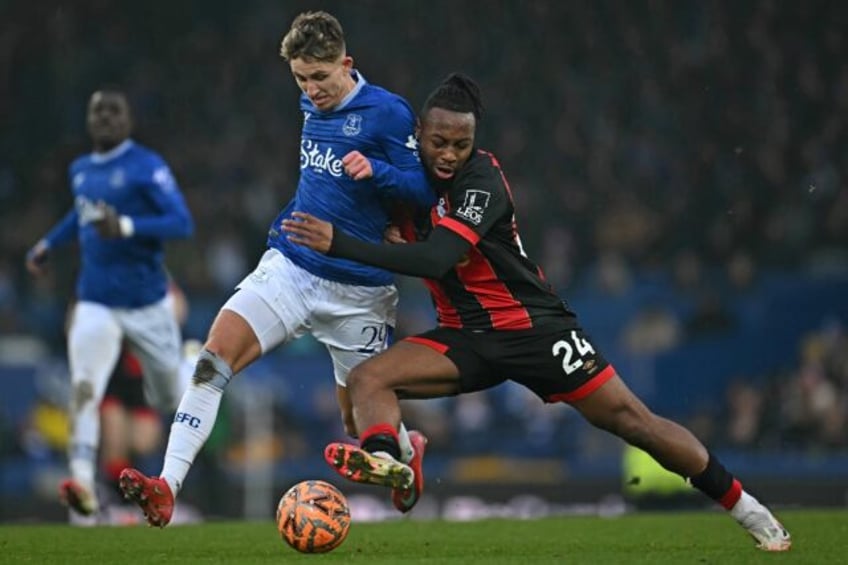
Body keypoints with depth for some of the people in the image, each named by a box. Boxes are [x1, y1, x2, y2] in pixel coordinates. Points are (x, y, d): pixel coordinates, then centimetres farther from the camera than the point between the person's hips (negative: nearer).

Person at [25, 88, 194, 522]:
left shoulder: (147, 166, -10)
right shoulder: (80, 171, 9)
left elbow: (182, 223, -19)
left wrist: (126, 227, -30)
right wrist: (49, 244, 24)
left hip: (147, 306, -3)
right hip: (95, 304, 3)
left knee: (170, 401, 12)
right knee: (83, 389, -20)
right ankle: (82, 481, -30)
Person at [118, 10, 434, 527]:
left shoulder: (387, 112, -11)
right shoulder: (311, 104, 10)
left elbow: (425, 190, -12)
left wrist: (376, 171, -29)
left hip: (357, 291, -5)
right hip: (290, 266, 5)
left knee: (361, 420, 8)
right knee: (215, 357, -19)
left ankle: (410, 451, 46)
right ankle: (167, 488, -26)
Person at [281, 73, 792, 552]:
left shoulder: (481, 179, -23)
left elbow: (437, 258, -36)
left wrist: (341, 244, -40)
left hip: (532, 326, -6)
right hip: (464, 335, 6)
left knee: (629, 418, -7)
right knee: (367, 379, -18)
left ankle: (745, 508, 5)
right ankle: (384, 458, -47)